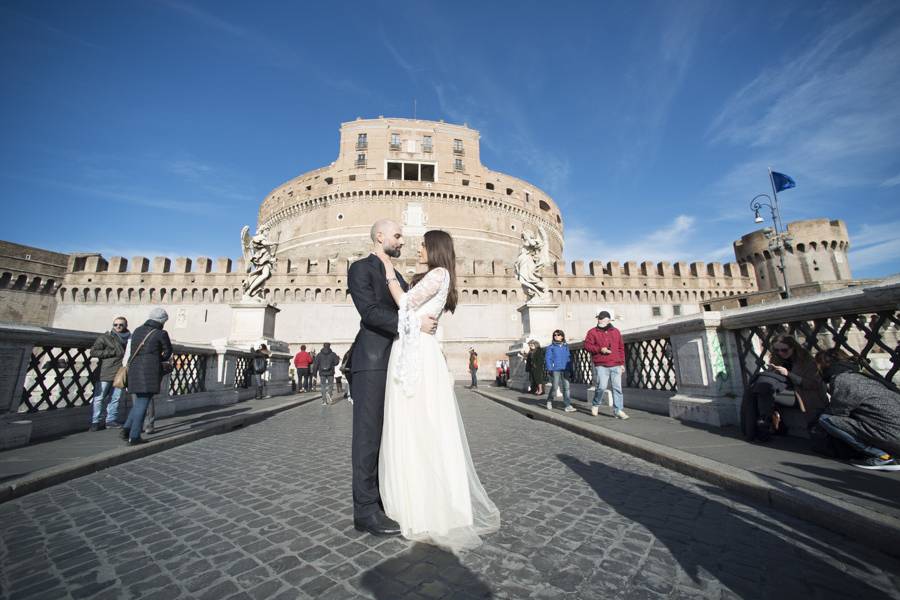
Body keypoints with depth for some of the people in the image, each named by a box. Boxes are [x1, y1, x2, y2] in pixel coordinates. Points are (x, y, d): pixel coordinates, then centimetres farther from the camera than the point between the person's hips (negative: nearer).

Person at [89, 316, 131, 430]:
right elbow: (93, 351, -4)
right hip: (106, 373, -4)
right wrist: (111, 352, -12)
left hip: (120, 373, 4)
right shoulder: (105, 337, 0)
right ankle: (95, 422, 9)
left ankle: (111, 420, 18)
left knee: (115, 398, 9)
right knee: (99, 397, 1)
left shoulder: (129, 338, 11)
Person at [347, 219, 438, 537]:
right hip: (372, 362, -8)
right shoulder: (360, 268, -4)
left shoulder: (396, 275, 22)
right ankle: (366, 510, 8)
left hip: (396, 364, 8)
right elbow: (370, 311, -18)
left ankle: (383, 497, 26)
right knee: (369, 433, -3)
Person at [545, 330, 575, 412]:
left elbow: (569, 358, 13)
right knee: (554, 387, 3)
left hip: (565, 370, 3)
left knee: (566, 387, -2)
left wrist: (570, 370, 9)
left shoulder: (566, 346, 12)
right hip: (555, 370, -3)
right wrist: (549, 369, -12)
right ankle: (549, 401, 26)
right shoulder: (551, 347, 3)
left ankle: (567, 406, 0)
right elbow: (547, 358, -2)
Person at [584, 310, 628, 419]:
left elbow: (621, 348, 17)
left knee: (617, 388, 3)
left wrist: (622, 363, 12)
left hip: (616, 366, 4)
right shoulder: (592, 332, 3)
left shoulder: (616, 332, 14)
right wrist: (600, 349, -14)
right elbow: (587, 345, -2)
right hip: (601, 366, -3)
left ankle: (618, 410, 10)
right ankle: (595, 404, 18)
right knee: (601, 387, -8)